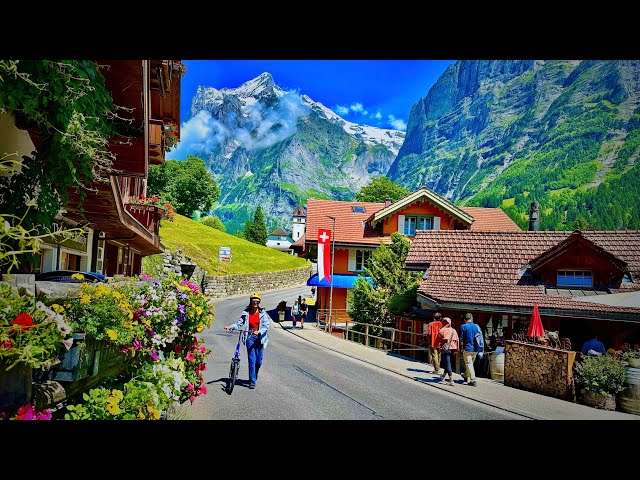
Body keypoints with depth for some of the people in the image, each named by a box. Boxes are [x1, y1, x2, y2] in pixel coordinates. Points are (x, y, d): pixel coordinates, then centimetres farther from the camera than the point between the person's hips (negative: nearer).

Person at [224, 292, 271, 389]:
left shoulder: (262, 313, 0)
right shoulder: (246, 313, 3)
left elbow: (267, 325, -9)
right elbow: (239, 323, 1)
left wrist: (259, 331, -26)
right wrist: (230, 326, -18)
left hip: (259, 338, 1)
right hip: (250, 337, 0)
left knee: (259, 361, 7)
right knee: (252, 360, -9)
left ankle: (254, 376, 35)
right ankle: (252, 381, -2)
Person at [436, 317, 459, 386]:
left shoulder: (442, 330, -8)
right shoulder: (453, 330, 6)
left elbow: (438, 339, -2)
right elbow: (457, 340, 8)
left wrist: (437, 346, 15)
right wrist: (456, 349, 15)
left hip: (445, 349, -5)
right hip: (453, 349, 5)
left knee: (448, 364, -4)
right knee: (448, 363, 19)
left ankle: (451, 380, -13)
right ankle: (443, 376, 38)